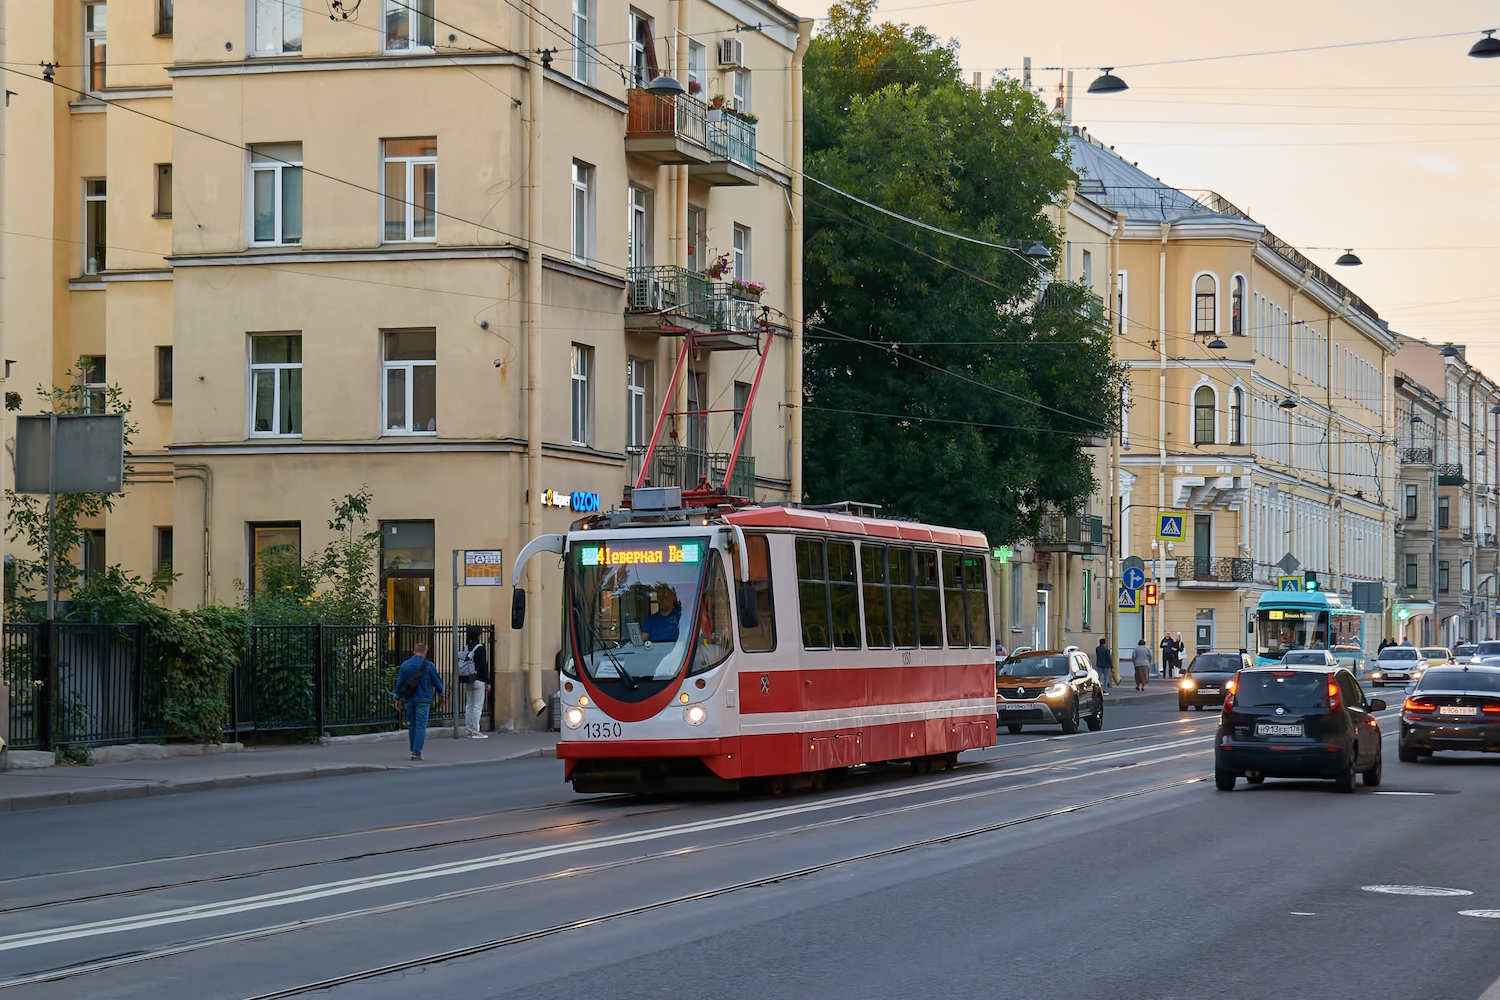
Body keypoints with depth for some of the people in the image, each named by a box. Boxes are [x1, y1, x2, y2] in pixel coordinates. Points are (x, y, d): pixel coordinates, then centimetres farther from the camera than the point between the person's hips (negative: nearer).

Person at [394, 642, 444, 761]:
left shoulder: (405, 665, 3)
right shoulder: (428, 665, -6)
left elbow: (399, 683, 6)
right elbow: (437, 681, 0)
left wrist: (398, 698, 15)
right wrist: (441, 693, 16)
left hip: (409, 699, 4)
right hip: (423, 700, -4)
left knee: (411, 725, 16)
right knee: (421, 726, -4)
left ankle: (414, 750, 22)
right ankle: (416, 752, -12)